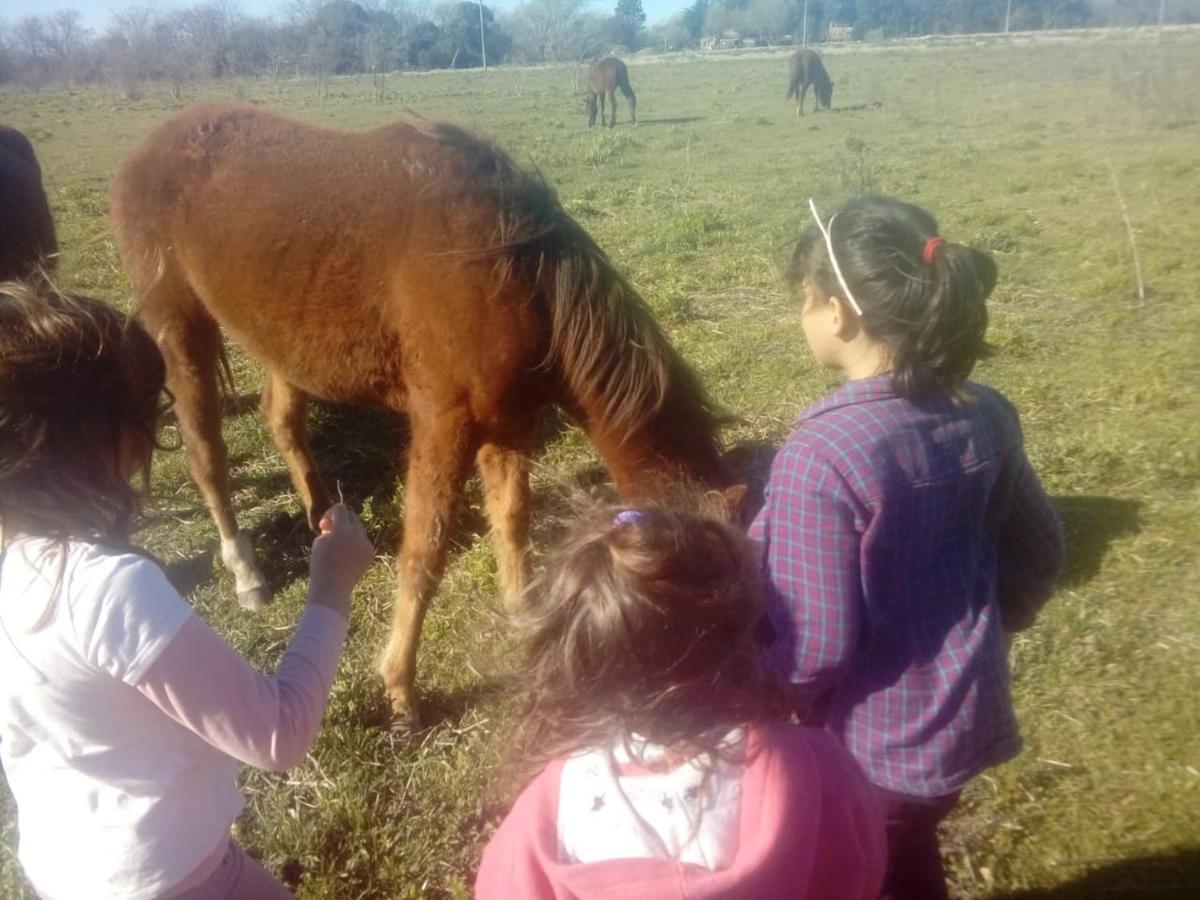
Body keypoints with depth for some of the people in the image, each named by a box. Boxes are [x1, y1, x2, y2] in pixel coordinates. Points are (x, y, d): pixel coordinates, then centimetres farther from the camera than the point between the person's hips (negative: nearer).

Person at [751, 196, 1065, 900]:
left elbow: (814, 649, -24)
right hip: (969, 716, 6)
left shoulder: (817, 456, -29)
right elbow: (1040, 550, 6)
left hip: (868, 748, -6)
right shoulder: (985, 416, -8)